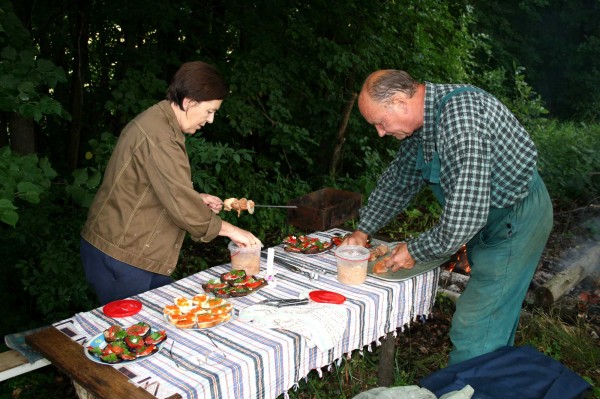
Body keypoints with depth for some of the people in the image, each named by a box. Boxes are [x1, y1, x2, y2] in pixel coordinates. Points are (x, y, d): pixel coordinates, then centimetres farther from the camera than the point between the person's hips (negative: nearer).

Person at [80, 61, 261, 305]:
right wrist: (231, 230, -14)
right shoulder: (159, 138, -24)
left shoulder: (156, 121, 11)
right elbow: (182, 208, -25)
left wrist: (196, 198, 8)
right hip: (120, 257, -10)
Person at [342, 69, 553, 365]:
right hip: (491, 221, 9)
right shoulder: (420, 121, 0)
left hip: (516, 223, -9)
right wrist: (363, 230, 11)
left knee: (473, 333, -6)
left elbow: (465, 214, -35)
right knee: (493, 323, 20)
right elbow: (398, 180, 14)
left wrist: (416, 251, -21)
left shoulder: (461, 113, -31)